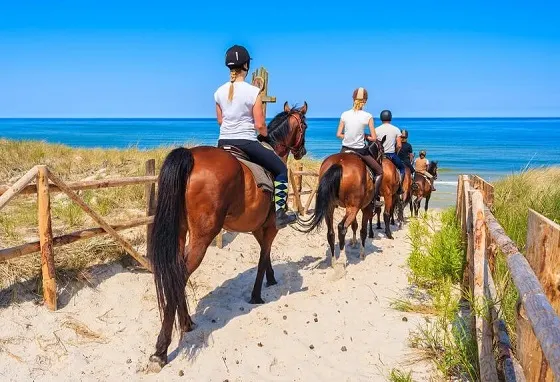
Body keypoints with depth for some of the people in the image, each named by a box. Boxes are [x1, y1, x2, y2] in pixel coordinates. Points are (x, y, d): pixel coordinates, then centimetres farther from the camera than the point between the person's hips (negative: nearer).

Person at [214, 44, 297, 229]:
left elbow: (220, 121, 12)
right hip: (247, 143, -5)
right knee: (281, 169, 11)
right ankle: (279, 213, 7)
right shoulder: (253, 91, -13)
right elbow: (259, 125, -12)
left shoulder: (219, 92, 2)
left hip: (224, 142, 5)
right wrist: (266, 135, 9)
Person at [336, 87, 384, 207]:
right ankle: (375, 198, 9)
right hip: (360, 151, -3)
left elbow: (338, 134, -1)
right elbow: (374, 138, -8)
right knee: (379, 172, 17)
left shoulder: (345, 114, -3)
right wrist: (364, 136, 9)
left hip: (345, 150, 3)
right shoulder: (368, 116, -10)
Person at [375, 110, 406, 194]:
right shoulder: (396, 129, -1)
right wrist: (395, 153, 11)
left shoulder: (376, 129, -1)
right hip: (392, 155, 0)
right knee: (402, 168, 23)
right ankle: (400, 187, 14)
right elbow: (399, 145, -6)